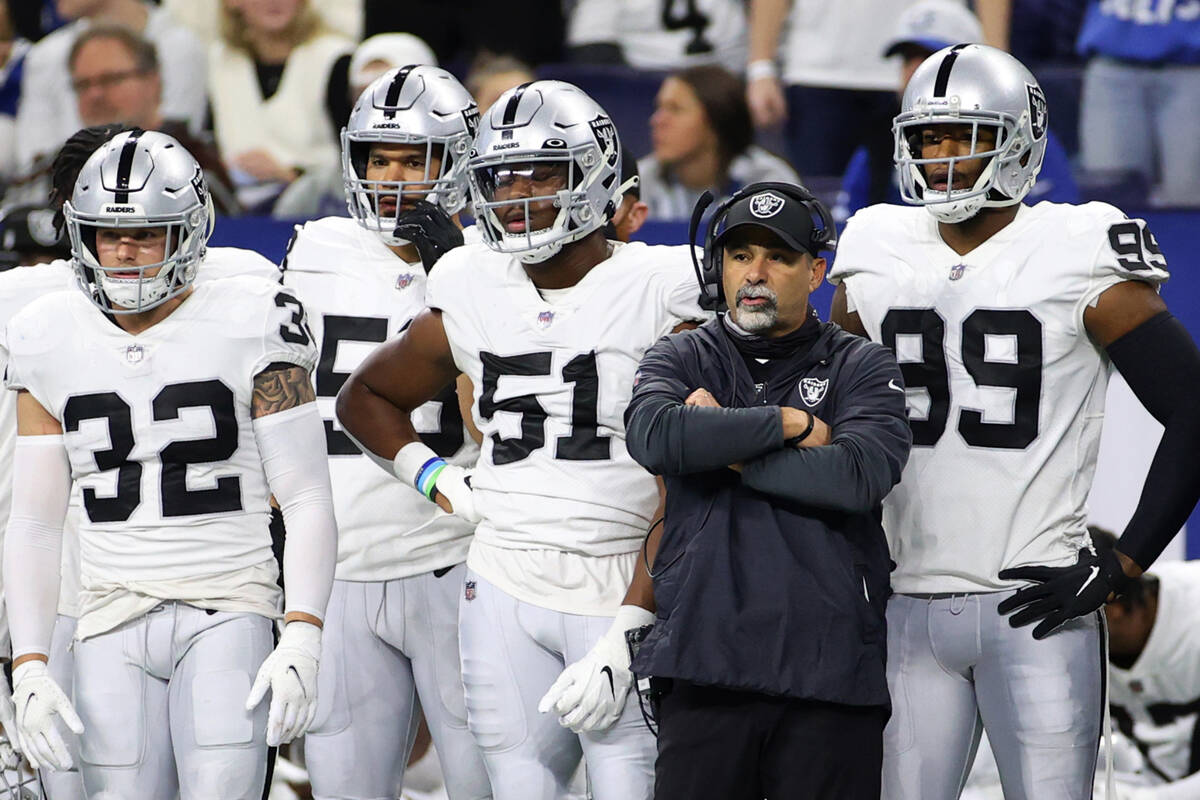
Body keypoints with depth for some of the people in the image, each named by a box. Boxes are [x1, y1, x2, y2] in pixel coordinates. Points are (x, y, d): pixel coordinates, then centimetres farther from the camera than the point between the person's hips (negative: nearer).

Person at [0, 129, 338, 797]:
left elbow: (307, 500, -4)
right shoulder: (53, 347, 7)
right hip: (114, 628, 3)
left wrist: (302, 641, -16)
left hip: (228, 616, -3)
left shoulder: (246, 329, -3)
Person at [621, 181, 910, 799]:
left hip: (830, 671, -1)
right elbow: (653, 437, -12)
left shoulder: (860, 367, 8)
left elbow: (858, 476, -12)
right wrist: (791, 423, -7)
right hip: (706, 664, 1)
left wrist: (724, 448, -7)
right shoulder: (682, 359, 12)